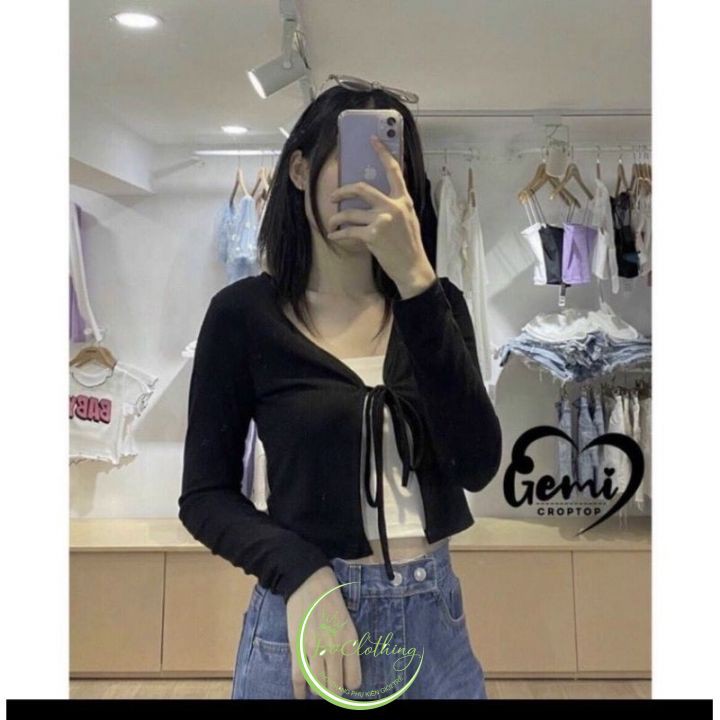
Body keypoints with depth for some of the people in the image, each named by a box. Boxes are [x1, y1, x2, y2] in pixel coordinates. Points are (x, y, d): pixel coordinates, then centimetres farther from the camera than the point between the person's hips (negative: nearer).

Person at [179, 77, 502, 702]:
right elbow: (205, 494, -3)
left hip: (433, 617, 3)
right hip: (308, 617, -3)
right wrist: (302, 577, -20)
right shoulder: (245, 313, -7)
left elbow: (477, 464, -15)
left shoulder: (435, 303, 0)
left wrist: (415, 279, -23)